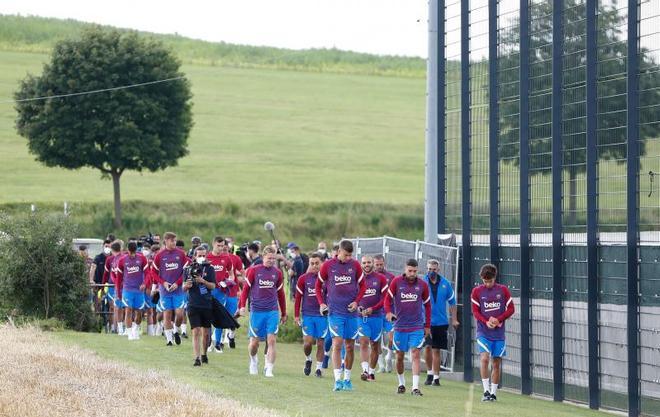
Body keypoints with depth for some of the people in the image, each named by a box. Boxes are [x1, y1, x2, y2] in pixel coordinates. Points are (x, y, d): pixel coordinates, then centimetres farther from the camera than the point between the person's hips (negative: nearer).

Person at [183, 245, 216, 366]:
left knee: (206, 332, 10)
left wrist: (202, 281, -19)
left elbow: (213, 286, -3)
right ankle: (197, 358, -12)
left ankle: (203, 354, 28)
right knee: (196, 331, -9)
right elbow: (184, 288, 7)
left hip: (207, 304, 1)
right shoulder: (189, 269, 4)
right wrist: (187, 285, -16)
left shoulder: (209, 269, 2)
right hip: (193, 305, -1)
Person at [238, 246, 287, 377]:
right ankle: (253, 361, 34)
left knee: (272, 340, -10)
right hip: (256, 311, -1)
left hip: (272, 312, 1)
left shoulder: (277, 273, 6)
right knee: (254, 342, 5)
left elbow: (280, 294, 15)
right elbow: (246, 289, 4)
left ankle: (269, 369, -8)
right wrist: (242, 306, -6)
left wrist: (284, 314, 18)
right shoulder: (253, 271, -1)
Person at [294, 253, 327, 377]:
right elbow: (298, 298, 7)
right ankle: (308, 359, 21)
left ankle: (319, 368, 13)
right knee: (308, 342, -8)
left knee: (320, 343, 3)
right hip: (307, 315, 0)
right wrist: (296, 315, 3)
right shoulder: (303, 278, 2)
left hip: (322, 315, 0)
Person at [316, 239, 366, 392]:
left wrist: (356, 301, -3)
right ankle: (338, 380, -13)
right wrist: (321, 303, -4)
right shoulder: (327, 265, -2)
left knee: (350, 346, 7)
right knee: (337, 344, -12)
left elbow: (362, 286, 12)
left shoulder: (355, 265, 2)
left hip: (351, 312, 2)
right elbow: (318, 286, 9)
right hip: (335, 312, -2)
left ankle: (347, 379, 18)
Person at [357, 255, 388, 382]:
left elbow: (385, 298, -2)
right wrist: (357, 307, -8)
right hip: (361, 316, -1)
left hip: (376, 316, 1)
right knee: (364, 342, -16)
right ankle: (365, 370, -25)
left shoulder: (380, 279, 2)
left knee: (375, 345, 8)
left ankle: (372, 372, 21)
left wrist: (372, 309, -14)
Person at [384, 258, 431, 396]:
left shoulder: (422, 285, 2)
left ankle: (415, 387, -13)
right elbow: (388, 298, 3)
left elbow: (427, 305, 12)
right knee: (400, 356, 7)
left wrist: (427, 326, 11)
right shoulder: (396, 282, -2)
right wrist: (389, 312, -18)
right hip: (400, 326, 0)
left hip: (417, 327, 0)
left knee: (415, 355, -10)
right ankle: (401, 384, 26)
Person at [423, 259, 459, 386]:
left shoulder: (445, 284, 2)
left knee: (436, 350, 3)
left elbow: (452, 302, 11)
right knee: (427, 347, -4)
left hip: (441, 322, 1)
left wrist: (454, 319, 9)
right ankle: (429, 373, 14)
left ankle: (436, 377, 10)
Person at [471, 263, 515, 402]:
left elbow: (511, 309, 3)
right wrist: (486, 322, -17)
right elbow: (475, 311, 0)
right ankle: (486, 390, -14)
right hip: (483, 332, -1)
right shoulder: (477, 291, 1)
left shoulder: (503, 290, 2)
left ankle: (493, 393, 15)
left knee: (496, 363, 5)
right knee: (485, 358, -19)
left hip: (499, 333, 1)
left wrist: (498, 320, -12)